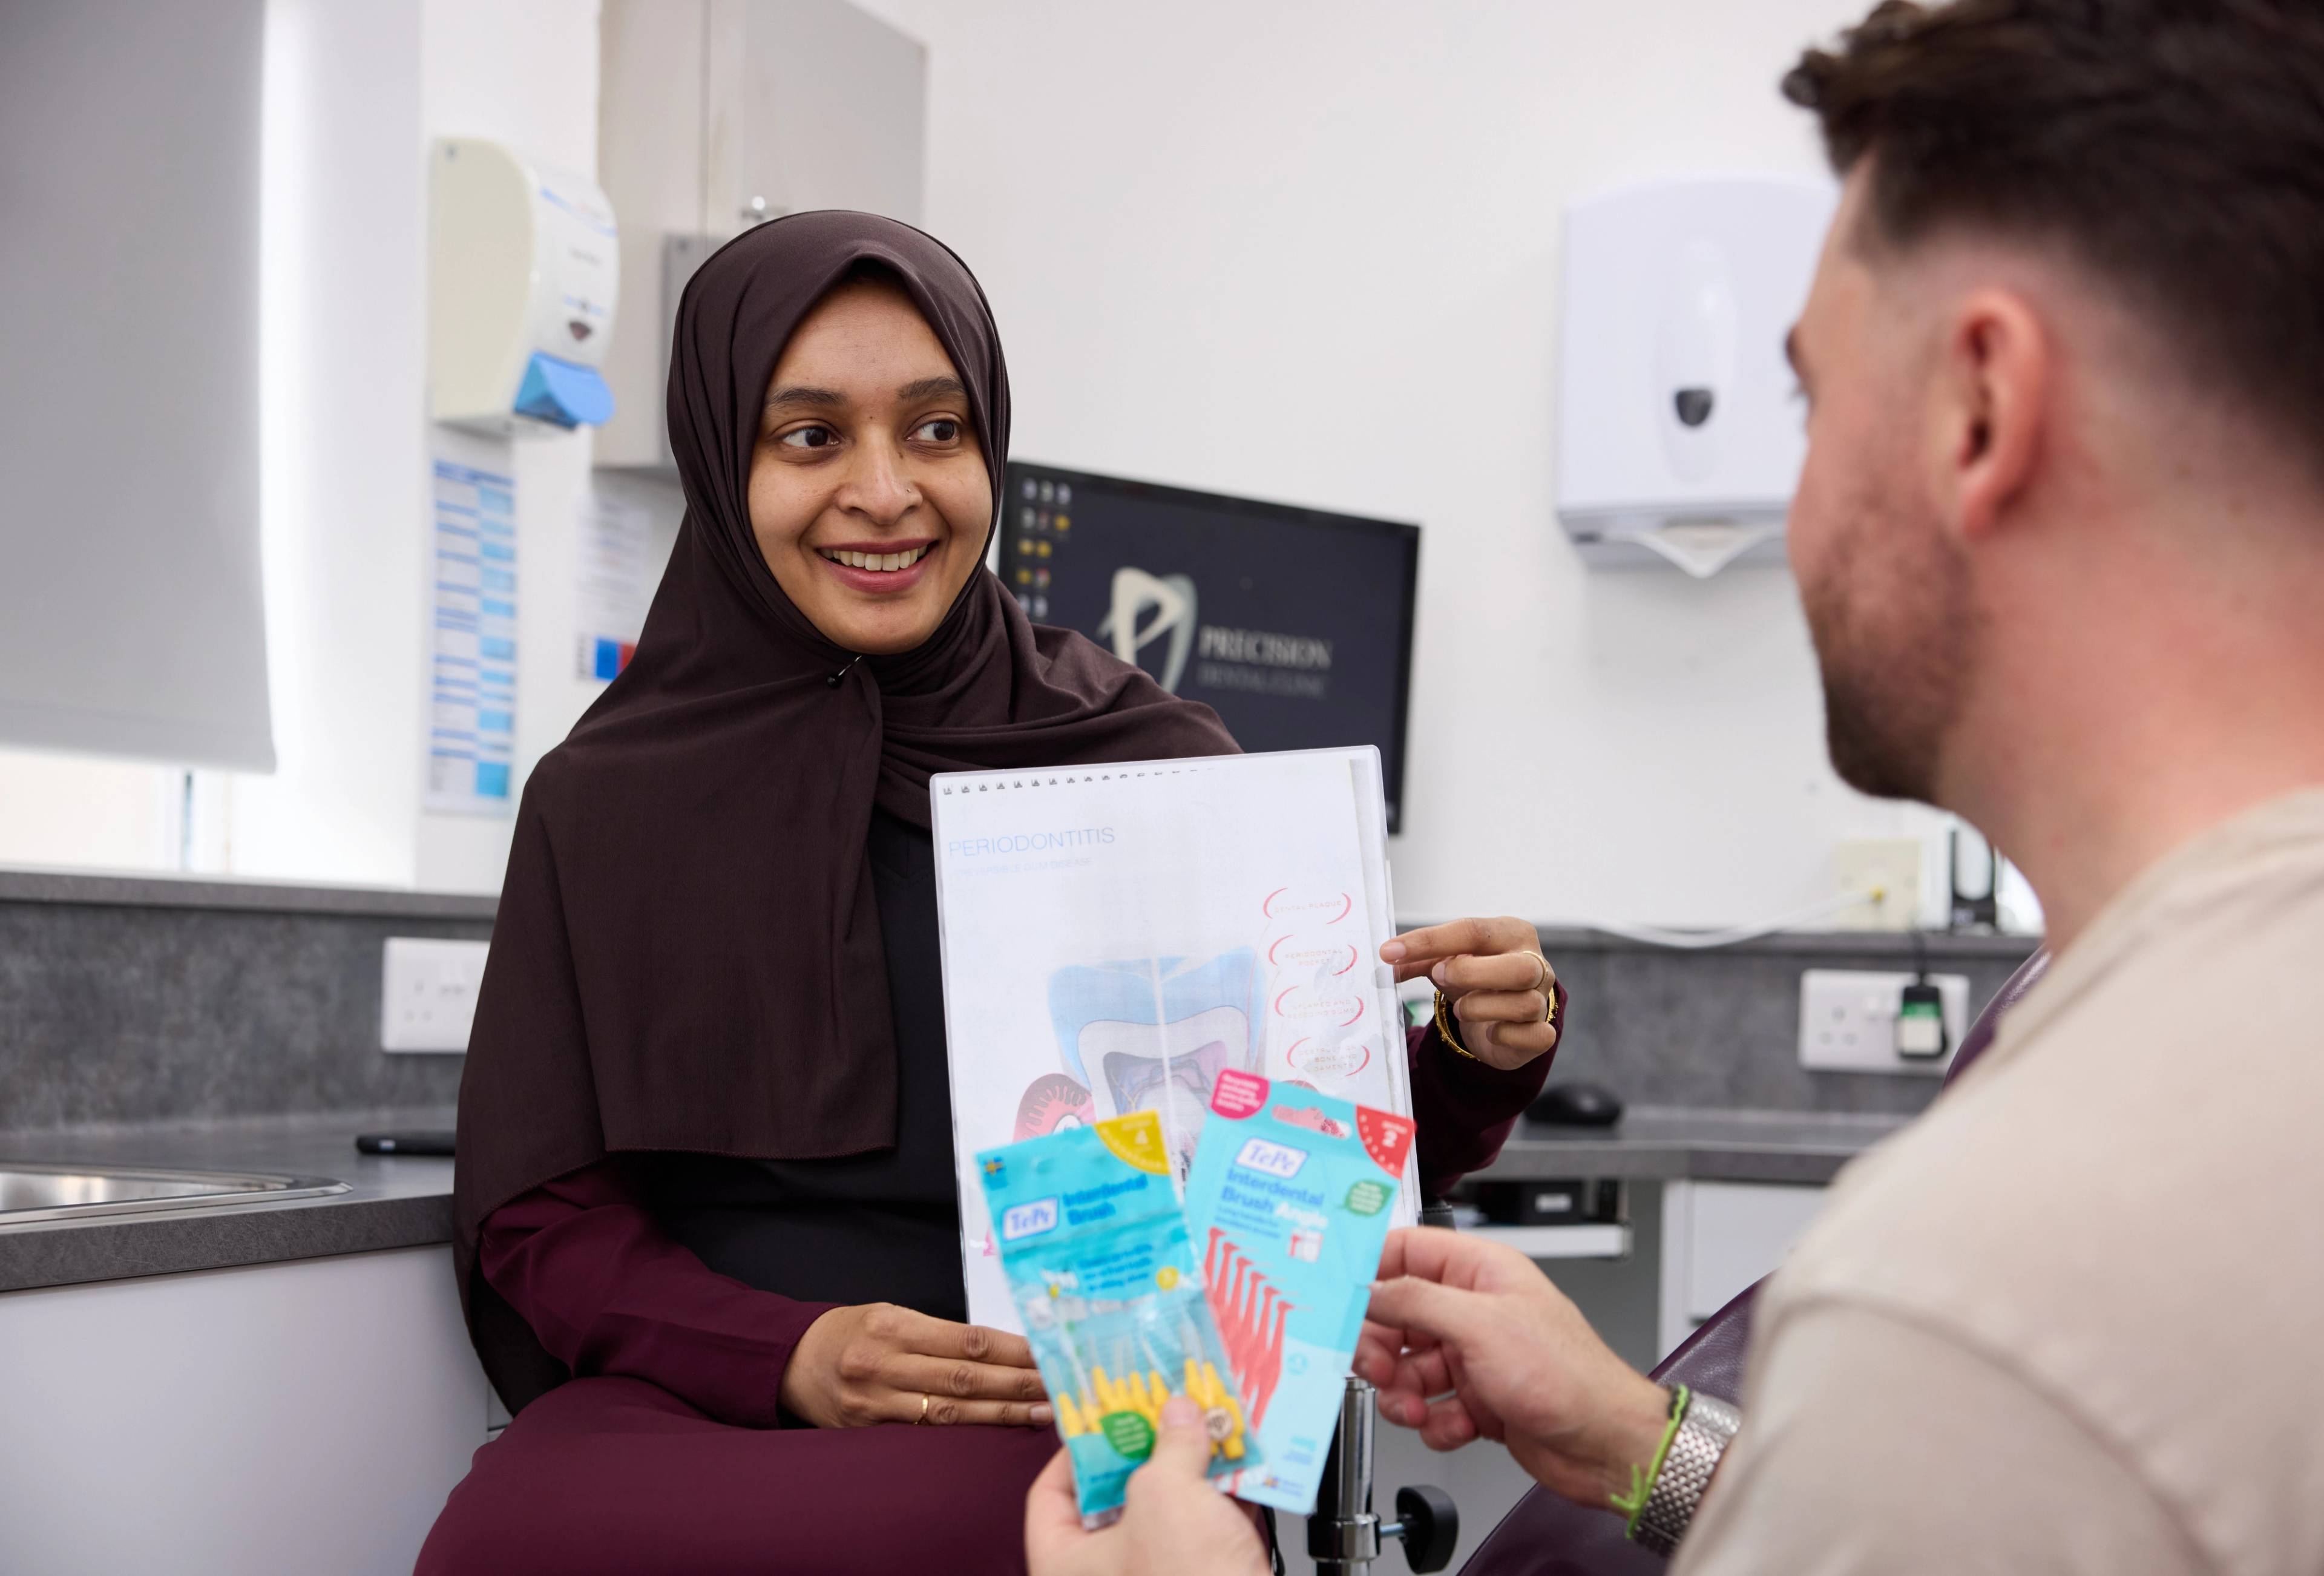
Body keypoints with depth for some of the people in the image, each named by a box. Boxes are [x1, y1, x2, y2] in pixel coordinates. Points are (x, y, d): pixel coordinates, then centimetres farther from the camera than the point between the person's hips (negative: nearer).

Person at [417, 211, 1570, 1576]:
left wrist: (1472, 1061, -13)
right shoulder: (608, 800, 9)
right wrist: (785, 1354, -13)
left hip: (1070, 1416, -1)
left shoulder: (1145, 762, 7)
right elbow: (540, 1213, 6)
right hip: (694, 1400, 2)